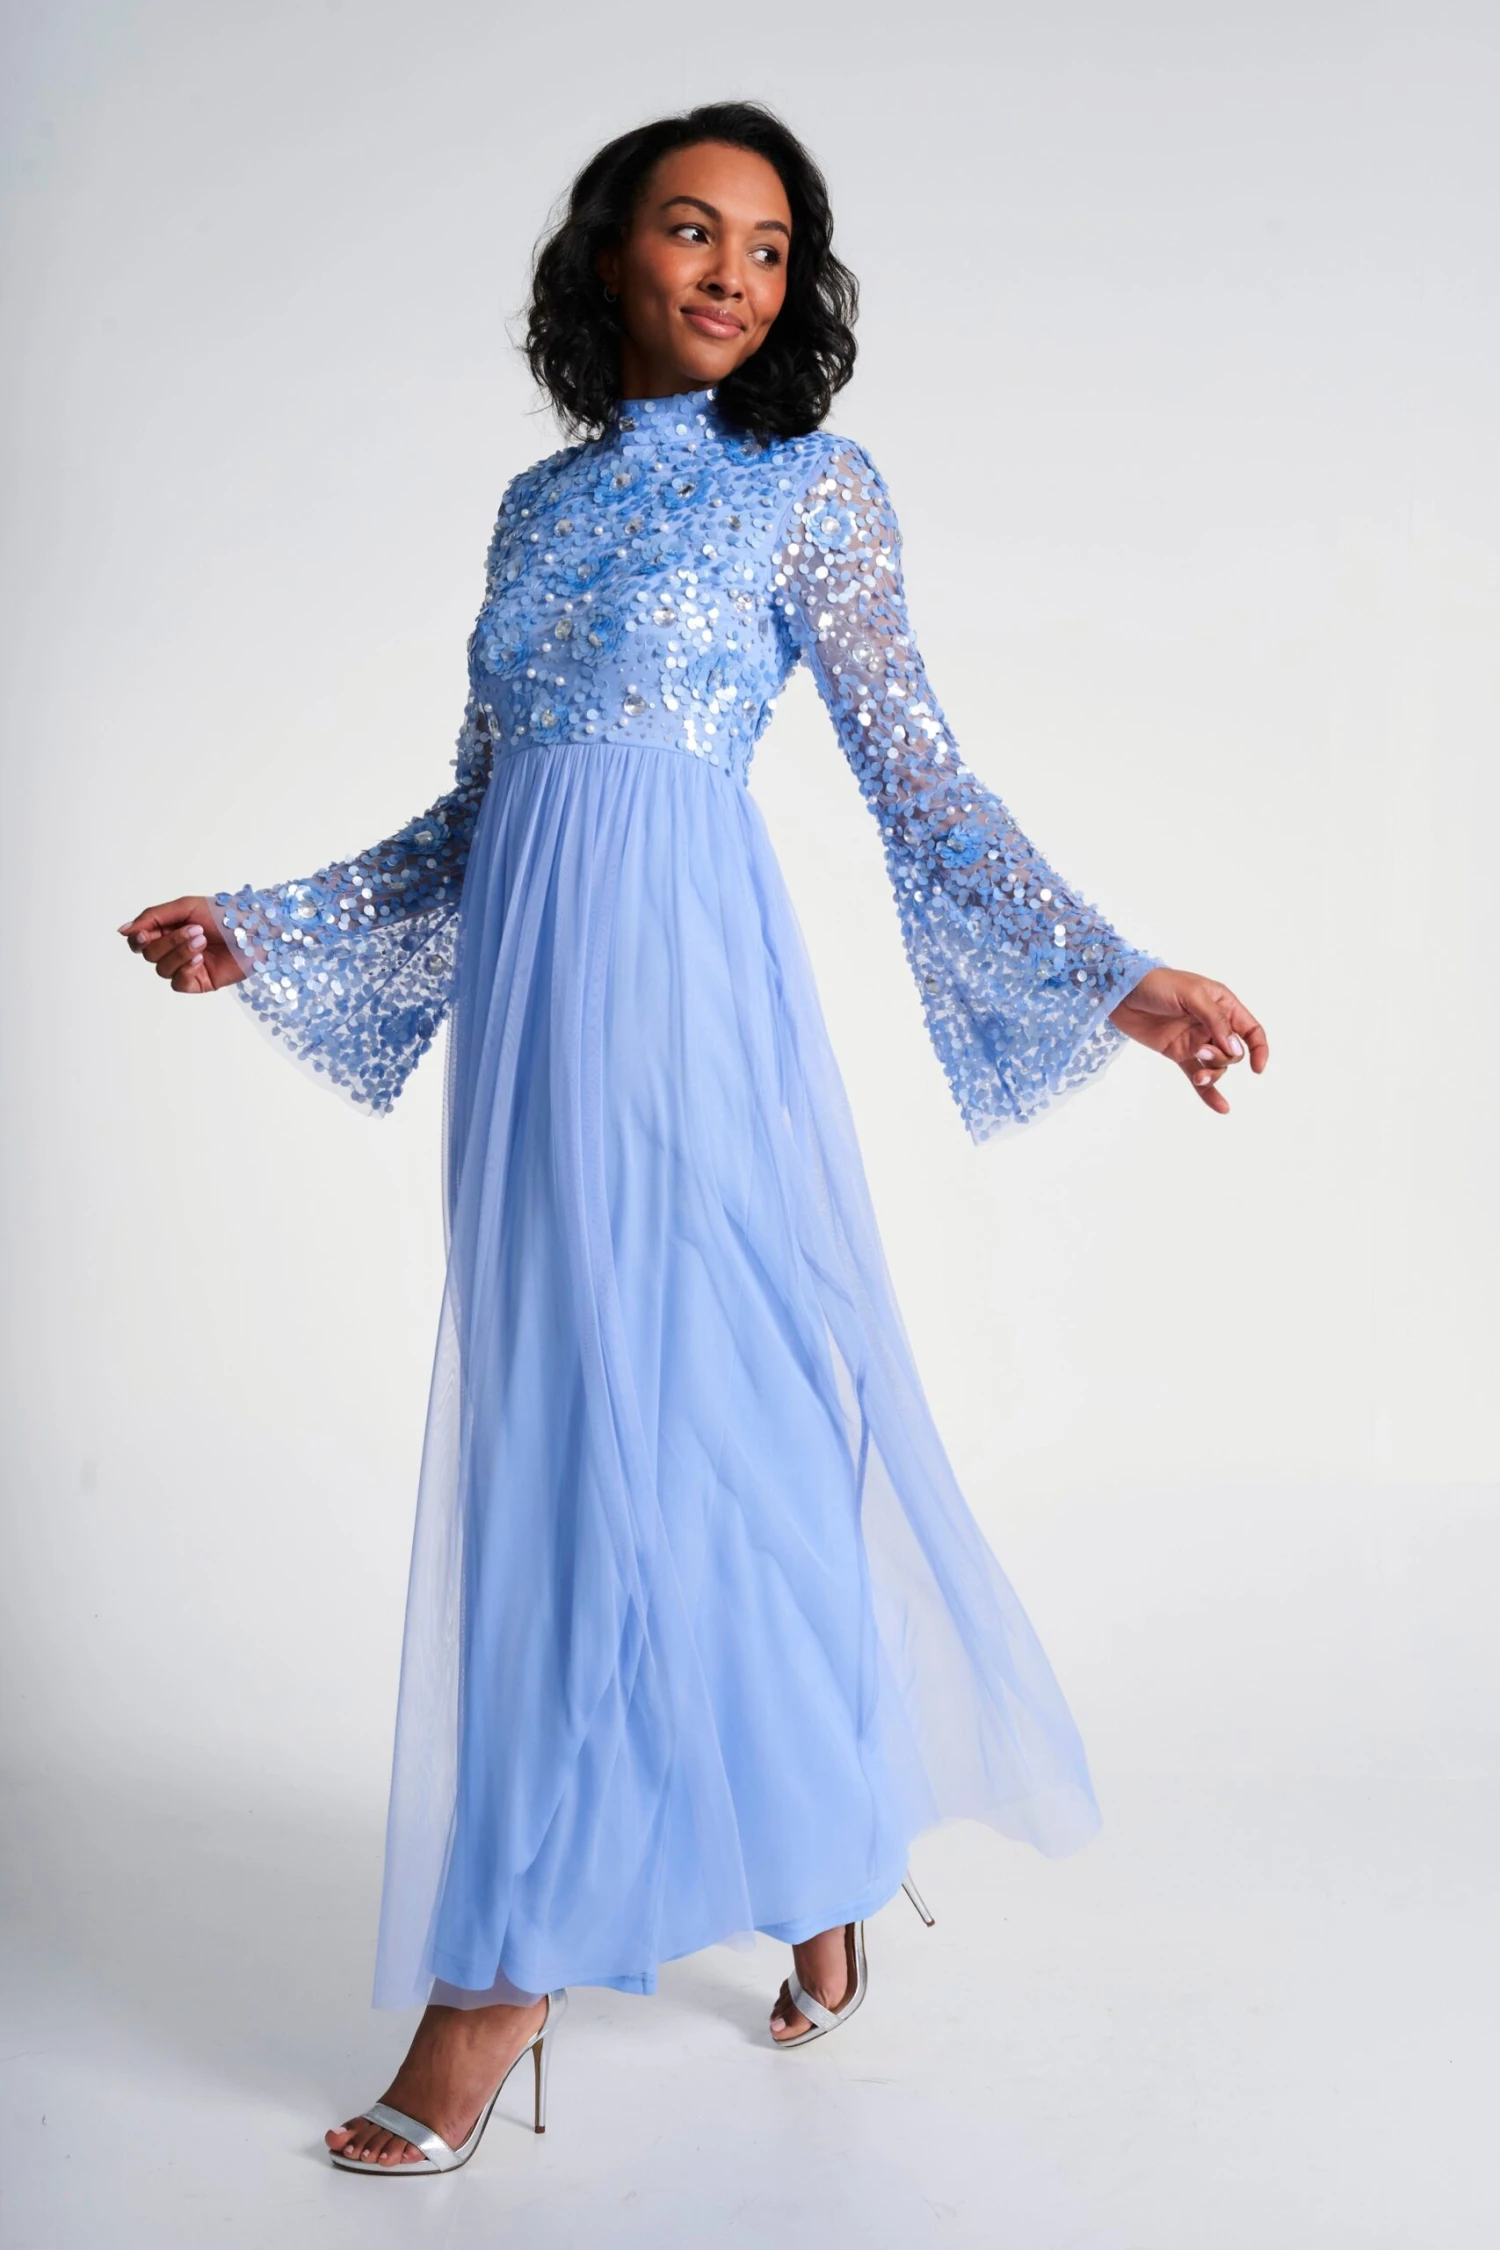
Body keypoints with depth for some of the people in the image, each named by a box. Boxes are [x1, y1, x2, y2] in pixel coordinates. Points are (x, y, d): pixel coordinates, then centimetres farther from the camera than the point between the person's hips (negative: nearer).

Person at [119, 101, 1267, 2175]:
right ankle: (820, 1866, 23)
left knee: (656, 1418, -6)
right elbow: (472, 818, 17)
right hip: (529, 985, 6)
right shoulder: (540, 502, 17)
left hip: (680, 980, -6)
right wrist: (258, 933, 15)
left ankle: (504, 1977, 2)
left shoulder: (815, 486, 4)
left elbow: (918, 777, 0)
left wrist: (1112, 979, -9)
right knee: (556, 1424, 6)